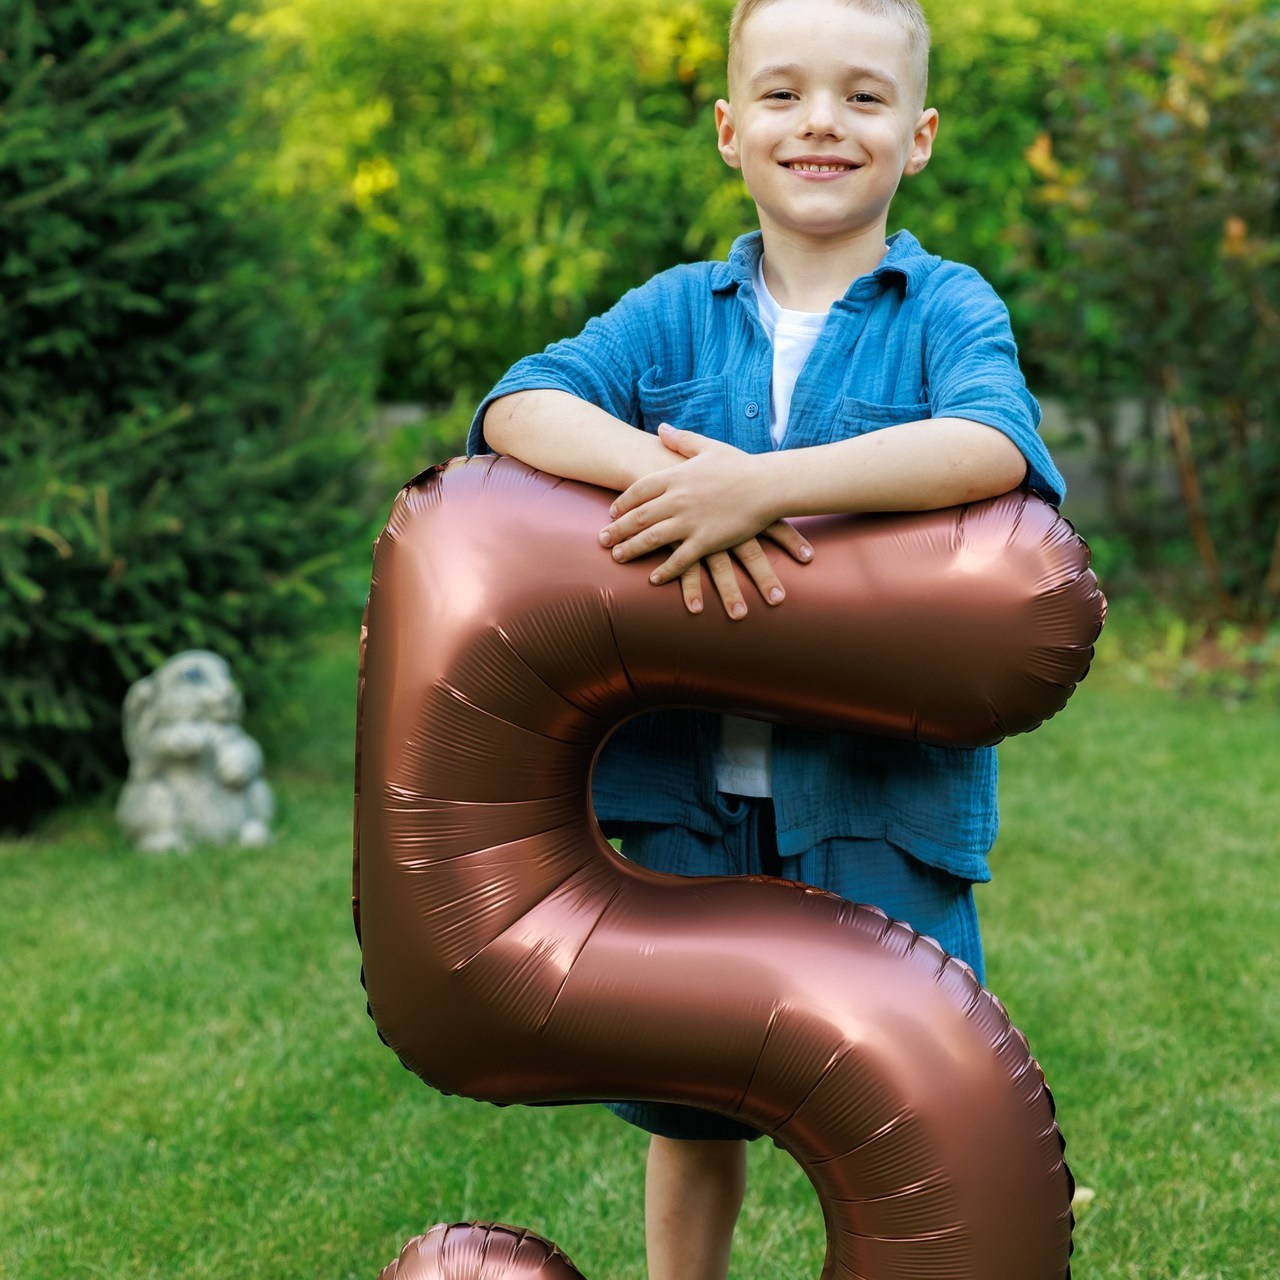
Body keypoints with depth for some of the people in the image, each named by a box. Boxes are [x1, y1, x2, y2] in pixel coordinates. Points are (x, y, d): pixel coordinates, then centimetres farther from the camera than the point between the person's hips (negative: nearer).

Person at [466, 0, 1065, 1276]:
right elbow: (520, 406, -7)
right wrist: (655, 471, -26)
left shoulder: (947, 309, -1)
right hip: (686, 781, 3)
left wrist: (762, 482, -30)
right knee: (688, 1108, 17)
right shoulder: (677, 312, 7)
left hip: (881, 784, -2)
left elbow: (991, 444, -22)